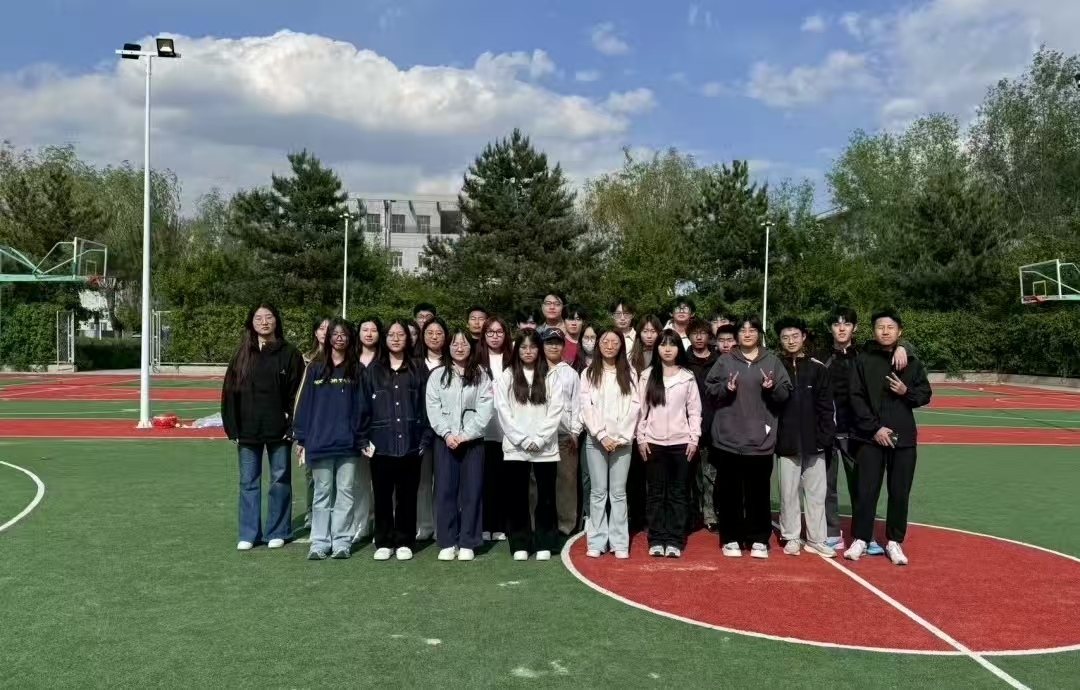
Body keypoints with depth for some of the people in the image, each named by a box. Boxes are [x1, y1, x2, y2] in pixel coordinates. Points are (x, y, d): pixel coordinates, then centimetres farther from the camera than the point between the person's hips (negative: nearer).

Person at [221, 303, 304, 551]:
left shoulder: (290, 354, 0)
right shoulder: (242, 356, 6)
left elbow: (297, 394, -3)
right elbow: (229, 393, 4)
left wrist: (292, 426, -11)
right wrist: (232, 428, -3)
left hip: (278, 429, -2)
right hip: (248, 430, 2)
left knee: (280, 480, 7)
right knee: (248, 482, 8)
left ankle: (277, 532, 19)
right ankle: (248, 534, 17)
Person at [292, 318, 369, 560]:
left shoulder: (356, 370, 5)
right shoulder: (316, 368, 5)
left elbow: (362, 406, 3)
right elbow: (305, 403, 4)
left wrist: (362, 438, -3)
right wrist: (302, 438, -1)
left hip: (348, 443, 0)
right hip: (319, 442, 0)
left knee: (345, 492, 4)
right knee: (322, 493, 6)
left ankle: (342, 541, 11)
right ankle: (320, 542, 11)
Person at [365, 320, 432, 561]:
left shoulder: (419, 369, 7)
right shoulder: (373, 370, 8)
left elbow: (426, 406, 3)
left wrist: (425, 438, -4)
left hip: (410, 443, 0)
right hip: (381, 443, 1)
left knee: (407, 495, 5)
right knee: (382, 495, 5)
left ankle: (404, 542, 15)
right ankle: (384, 543, 15)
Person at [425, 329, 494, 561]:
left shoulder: (481, 375, 6)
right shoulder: (437, 374, 8)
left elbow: (486, 407, -4)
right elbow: (433, 407, 0)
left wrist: (466, 434, -12)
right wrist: (447, 434, -11)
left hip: (472, 439, 0)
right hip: (445, 439, 1)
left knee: (472, 491, 0)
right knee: (445, 490, 1)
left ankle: (467, 543, 7)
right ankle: (447, 542, 7)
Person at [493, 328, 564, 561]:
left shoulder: (550, 378, 7)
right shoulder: (507, 377, 6)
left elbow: (556, 411, 0)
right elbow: (503, 411, -2)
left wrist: (539, 440, -11)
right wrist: (523, 440, -10)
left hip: (546, 449, 0)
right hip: (515, 448, 0)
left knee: (546, 497, 4)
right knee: (517, 498, 4)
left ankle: (544, 545, 13)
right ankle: (520, 545, 13)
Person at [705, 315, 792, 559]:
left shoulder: (772, 361, 7)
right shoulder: (725, 361, 6)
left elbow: (786, 394, 5)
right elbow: (709, 390, 4)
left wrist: (773, 388, -15)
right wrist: (726, 388, -14)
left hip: (760, 438, 0)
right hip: (728, 437, 0)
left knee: (759, 491, 5)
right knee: (729, 491, 5)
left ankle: (759, 539, 16)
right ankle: (730, 538, 15)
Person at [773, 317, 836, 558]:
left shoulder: (817, 368, 4)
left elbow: (826, 406, 3)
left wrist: (826, 436, -4)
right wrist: (772, 436, -5)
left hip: (813, 441, 1)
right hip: (787, 441, -1)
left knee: (816, 492, 5)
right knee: (789, 492, 5)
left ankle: (817, 539, 14)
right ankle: (791, 538, 15)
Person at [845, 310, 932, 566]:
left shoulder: (911, 362, 6)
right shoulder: (863, 360, -1)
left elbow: (925, 395, 10)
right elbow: (856, 398, -5)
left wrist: (906, 391, -11)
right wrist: (874, 428, -12)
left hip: (904, 438, 2)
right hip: (870, 437, -2)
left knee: (900, 493, 6)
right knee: (866, 491, 1)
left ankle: (894, 542, 18)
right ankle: (860, 540, 12)